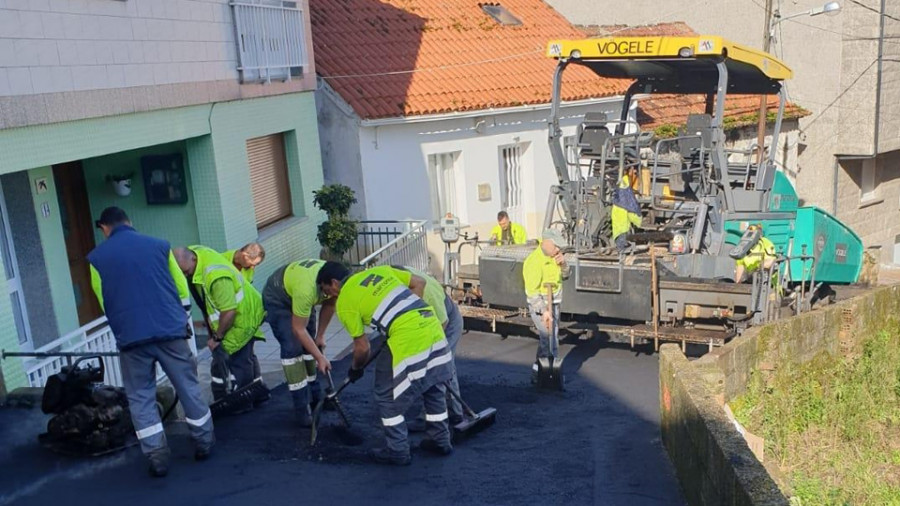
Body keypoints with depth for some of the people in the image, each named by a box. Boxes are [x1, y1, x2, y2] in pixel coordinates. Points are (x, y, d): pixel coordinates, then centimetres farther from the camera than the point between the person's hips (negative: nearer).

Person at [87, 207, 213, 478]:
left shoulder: (97, 257, 5)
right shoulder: (159, 245, 6)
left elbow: (104, 301, 13)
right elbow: (182, 288, 10)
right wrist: (184, 321, 22)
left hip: (131, 336, -1)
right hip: (170, 331, 1)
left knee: (141, 398, 10)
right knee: (188, 388, 13)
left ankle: (158, 458, 7)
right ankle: (204, 444, 21)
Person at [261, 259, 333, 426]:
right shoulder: (306, 288, -43)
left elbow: (329, 305, -2)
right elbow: (298, 329, -30)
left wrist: (320, 335, 2)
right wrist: (320, 358, -25)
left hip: (298, 295, 7)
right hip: (277, 298, -7)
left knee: (309, 344, 6)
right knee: (293, 348, -14)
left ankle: (314, 396, 17)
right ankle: (302, 409, -10)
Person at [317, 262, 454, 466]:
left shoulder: (344, 302, 3)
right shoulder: (380, 270, 19)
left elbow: (362, 347, 7)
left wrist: (356, 369, 26)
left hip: (408, 341, -7)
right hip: (433, 326, 7)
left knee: (388, 398, 11)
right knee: (434, 390, 24)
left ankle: (398, 451, 20)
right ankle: (440, 440, 36)